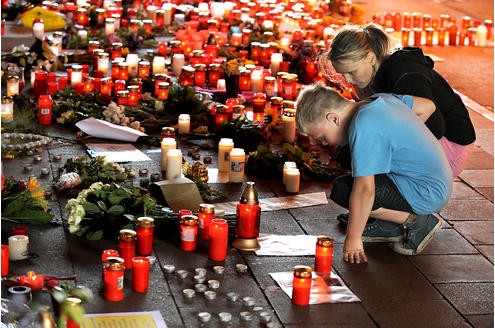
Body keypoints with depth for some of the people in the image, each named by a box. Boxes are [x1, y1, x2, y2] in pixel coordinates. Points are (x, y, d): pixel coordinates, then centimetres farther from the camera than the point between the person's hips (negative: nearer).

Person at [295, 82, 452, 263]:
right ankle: (391, 225, 15)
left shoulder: (363, 129, -23)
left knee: (342, 190, -18)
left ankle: (418, 221, -7)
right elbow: (428, 105, 17)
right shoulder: (380, 99, 4)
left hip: (427, 194, -10)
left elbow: (365, 189, -25)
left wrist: (353, 239, -17)